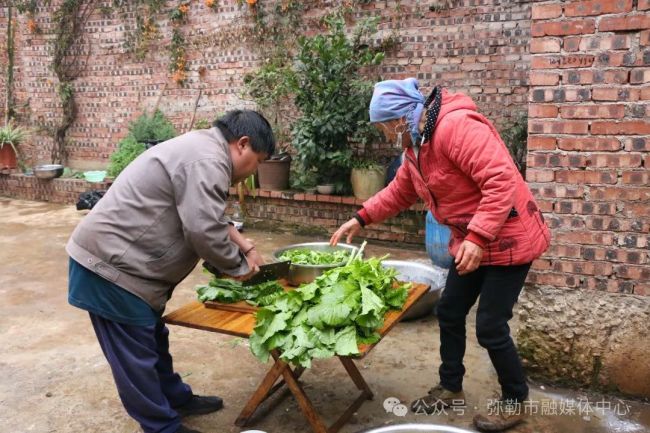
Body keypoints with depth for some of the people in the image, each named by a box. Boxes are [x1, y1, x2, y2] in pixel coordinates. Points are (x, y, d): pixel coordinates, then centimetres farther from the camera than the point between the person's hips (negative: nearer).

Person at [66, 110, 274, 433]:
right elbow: (204, 230, -25)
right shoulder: (207, 161, -21)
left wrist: (245, 246, 16)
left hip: (117, 258, 11)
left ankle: (177, 399, 38)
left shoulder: (201, 149, 14)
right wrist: (237, 266, -9)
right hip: (112, 265, -11)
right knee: (136, 354, 3)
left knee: (152, 341, 22)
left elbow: (210, 218, 22)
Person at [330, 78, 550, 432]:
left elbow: (501, 181, -31)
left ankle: (515, 401, 21)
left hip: (508, 240, -9)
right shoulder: (415, 145, 6)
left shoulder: (455, 126, -26)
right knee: (449, 313, 14)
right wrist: (361, 218, 12)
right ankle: (451, 389, 33)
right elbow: (400, 192, 18)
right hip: (471, 241, 10)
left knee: (490, 326, -3)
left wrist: (478, 237, -33)